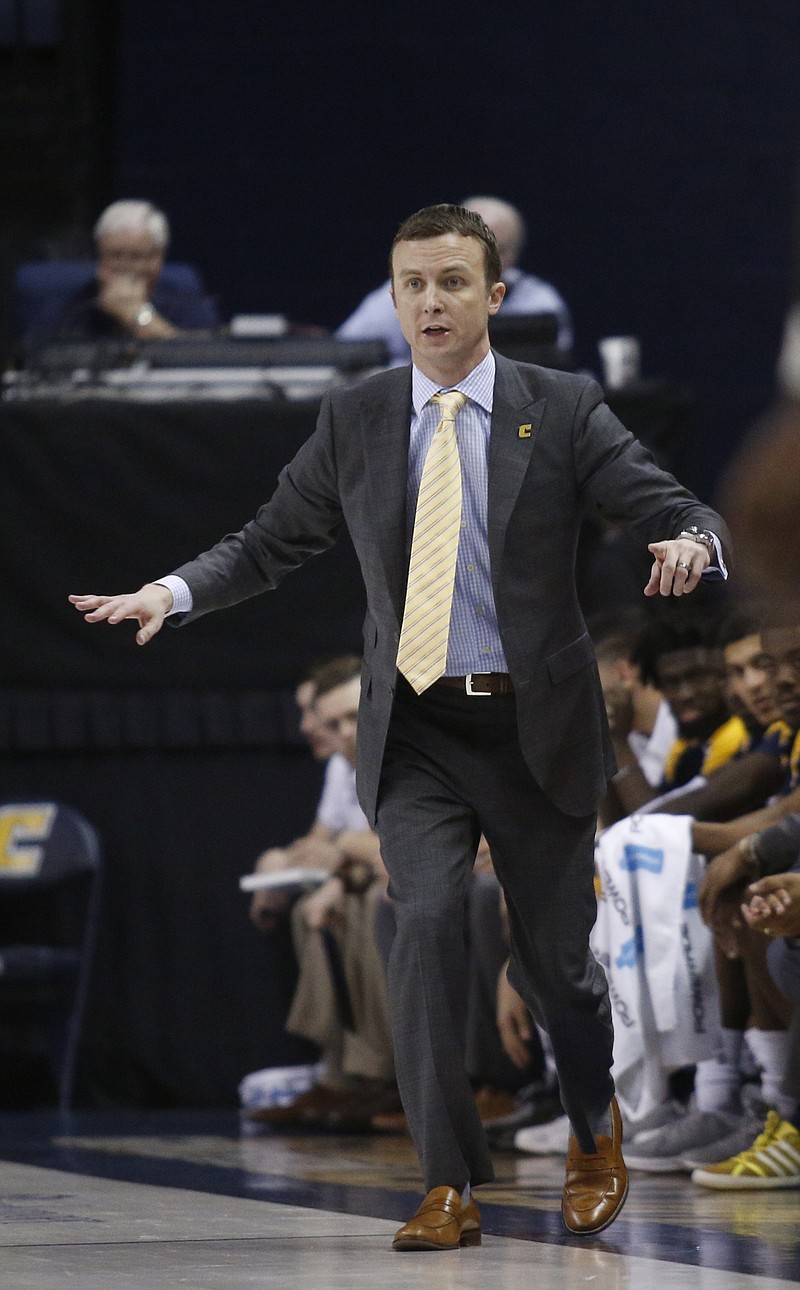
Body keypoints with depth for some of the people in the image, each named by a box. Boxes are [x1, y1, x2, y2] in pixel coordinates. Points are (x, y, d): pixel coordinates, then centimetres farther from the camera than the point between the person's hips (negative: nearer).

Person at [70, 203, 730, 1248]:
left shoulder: (563, 410, -1)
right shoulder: (354, 423, 5)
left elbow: (678, 511, -6)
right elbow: (270, 543, 9)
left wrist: (690, 544, -30)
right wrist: (172, 593, -8)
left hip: (537, 729, -1)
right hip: (415, 732, 1)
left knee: (553, 956, 7)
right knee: (425, 921, -20)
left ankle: (595, 1132, 39)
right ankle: (450, 1185, -15)